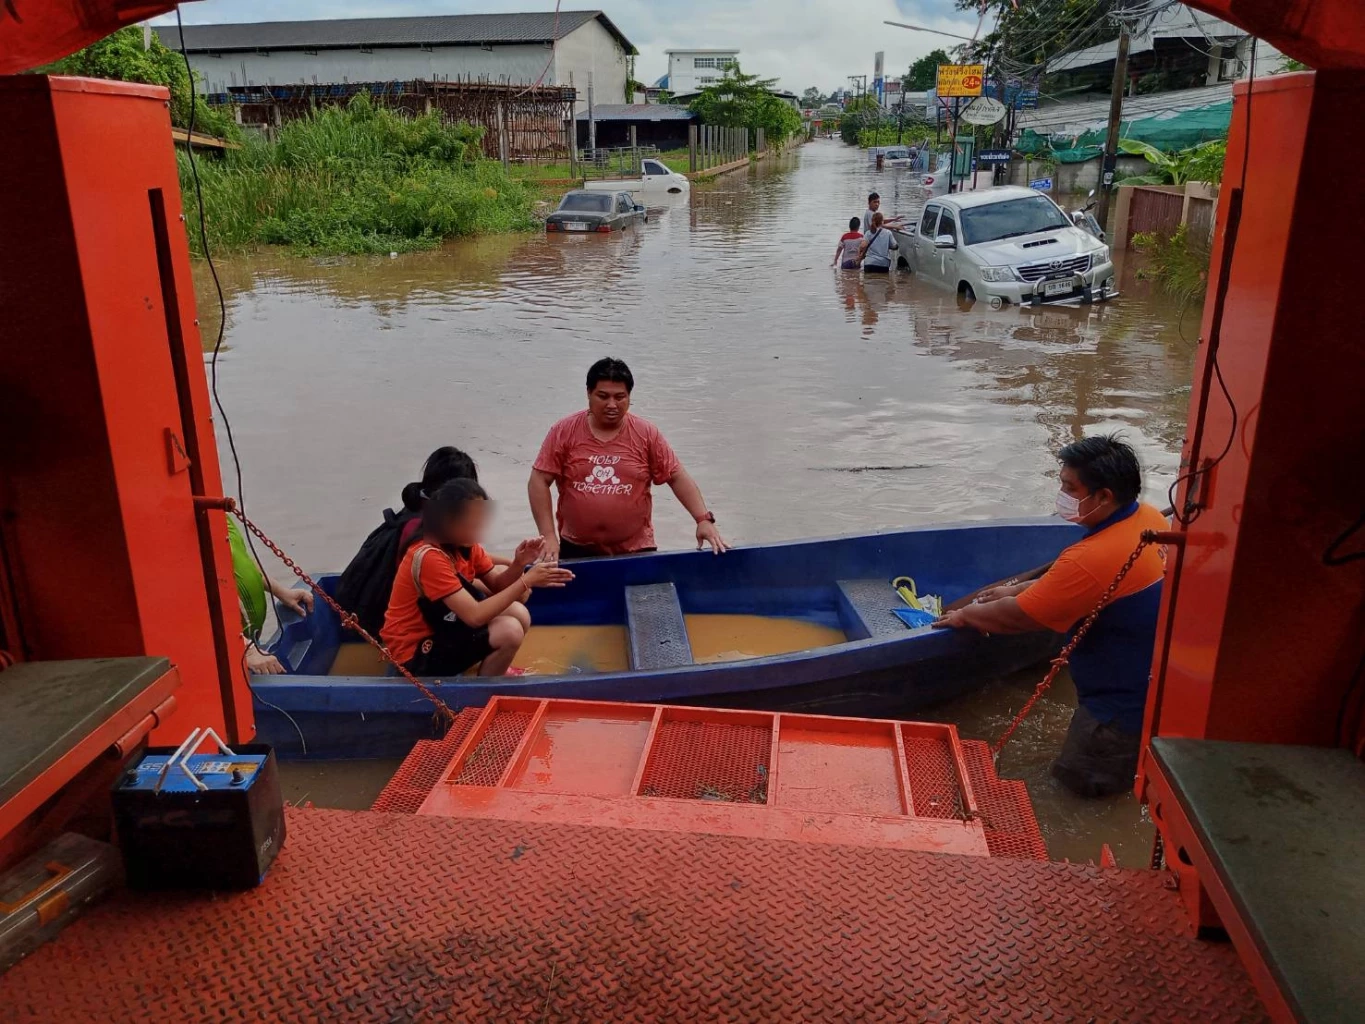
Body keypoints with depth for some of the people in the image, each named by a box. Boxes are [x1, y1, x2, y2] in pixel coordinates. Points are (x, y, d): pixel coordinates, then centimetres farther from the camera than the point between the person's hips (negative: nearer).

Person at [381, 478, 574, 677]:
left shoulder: (466, 544, 0)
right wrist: (526, 581, -32)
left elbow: (497, 586, 3)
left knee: (519, 614, -5)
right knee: (509, 631, -23)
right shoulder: (429, 558, -27)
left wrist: (519, 564, -18)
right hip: (416, 650, -9)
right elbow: (475, 616, -32)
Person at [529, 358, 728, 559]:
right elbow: (539, 482, -6)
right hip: (576, 550, 0)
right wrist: (548, 536, -13)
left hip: (635, 550, 1)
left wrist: (703, 519, -14)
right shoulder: (564, 431, -5)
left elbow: (678, 477, -2)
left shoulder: (646, 434, -3)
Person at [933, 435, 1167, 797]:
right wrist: (1018, 590, 12)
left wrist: (966, 614, -1)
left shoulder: (1091, 560, -33)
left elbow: (1013, 618, -18)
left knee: (1079, 774, 9)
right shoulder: (1149, 517, -5)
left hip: (1130, 700, -9)